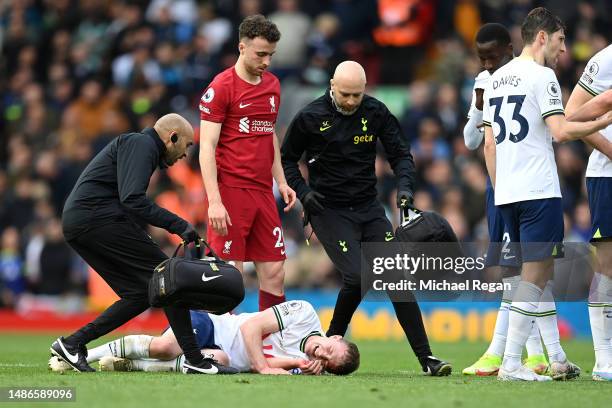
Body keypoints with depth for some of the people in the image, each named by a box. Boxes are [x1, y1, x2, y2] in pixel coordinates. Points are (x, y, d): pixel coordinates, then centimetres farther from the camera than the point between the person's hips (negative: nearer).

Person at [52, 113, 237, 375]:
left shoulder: (141, 145, 28)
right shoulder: (141, 144, -4)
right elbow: (132, 200, -19)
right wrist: (178, 225, -18)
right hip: (97, 217, -10)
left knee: (141, 293, 10)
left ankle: (72, 344, 8)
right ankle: (195, 359, -10)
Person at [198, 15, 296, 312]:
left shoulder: (272, 85, 14)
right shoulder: (221, 87, -8)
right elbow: (207, 147, -11)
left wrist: (281, 181, 18)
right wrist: (214, 201, -18)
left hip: (263, 192, 7)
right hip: (230, 192, -7)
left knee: (274, 273, 4)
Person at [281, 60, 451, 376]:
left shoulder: (376, 113, 0)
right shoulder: (311, 117, -8)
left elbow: (400, 153, 7)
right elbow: (287, 158, 5)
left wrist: (405, 185, -11)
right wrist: (303, 191, -9)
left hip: (369, 209, 4)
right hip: (329, 211, -4)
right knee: (357, 277, -20)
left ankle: (426, 358, 0)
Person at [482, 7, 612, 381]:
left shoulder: (497, 80, 17)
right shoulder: (541, 76, -7)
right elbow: (561, 131, -18)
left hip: (507, 195, 8)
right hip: (538, 192, -8)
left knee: (542, 273, 15)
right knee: (537, 274, -6)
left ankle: (557, 359, 17)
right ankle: (511, 364, -10)